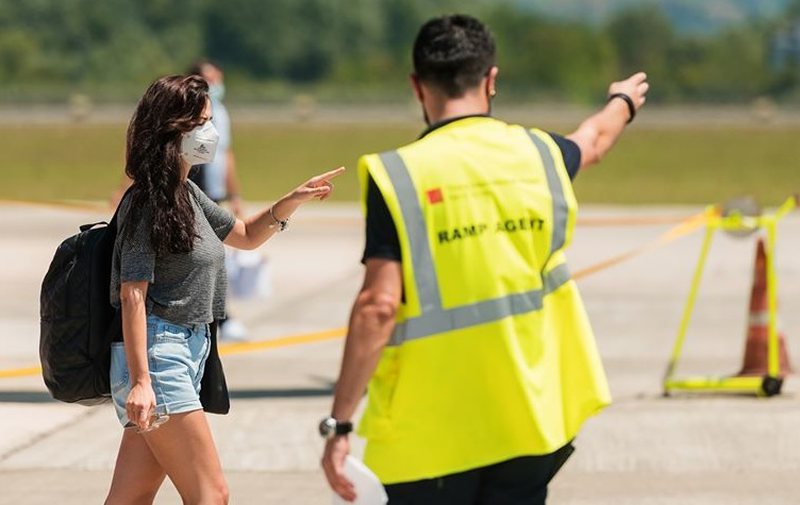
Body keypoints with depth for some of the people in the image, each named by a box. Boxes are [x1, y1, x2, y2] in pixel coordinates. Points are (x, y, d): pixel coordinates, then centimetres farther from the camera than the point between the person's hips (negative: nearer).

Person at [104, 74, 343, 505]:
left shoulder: (186, 194, 16)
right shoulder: (146, 201, -11)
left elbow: (245, 235, 31)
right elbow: (132, 295, -17)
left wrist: (290, 202, 13)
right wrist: (141, 380, -24)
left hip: (187, 352, 9)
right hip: (156, 352, -9)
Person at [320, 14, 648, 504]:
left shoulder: (398, 176, -10)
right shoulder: (538, 155, 5)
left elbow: (378, 306, -17)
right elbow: (594, 139, 29)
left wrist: (339, 424, -14)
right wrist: (623, 103, 53)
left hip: (430, 435, -4)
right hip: (527, 422, 4)